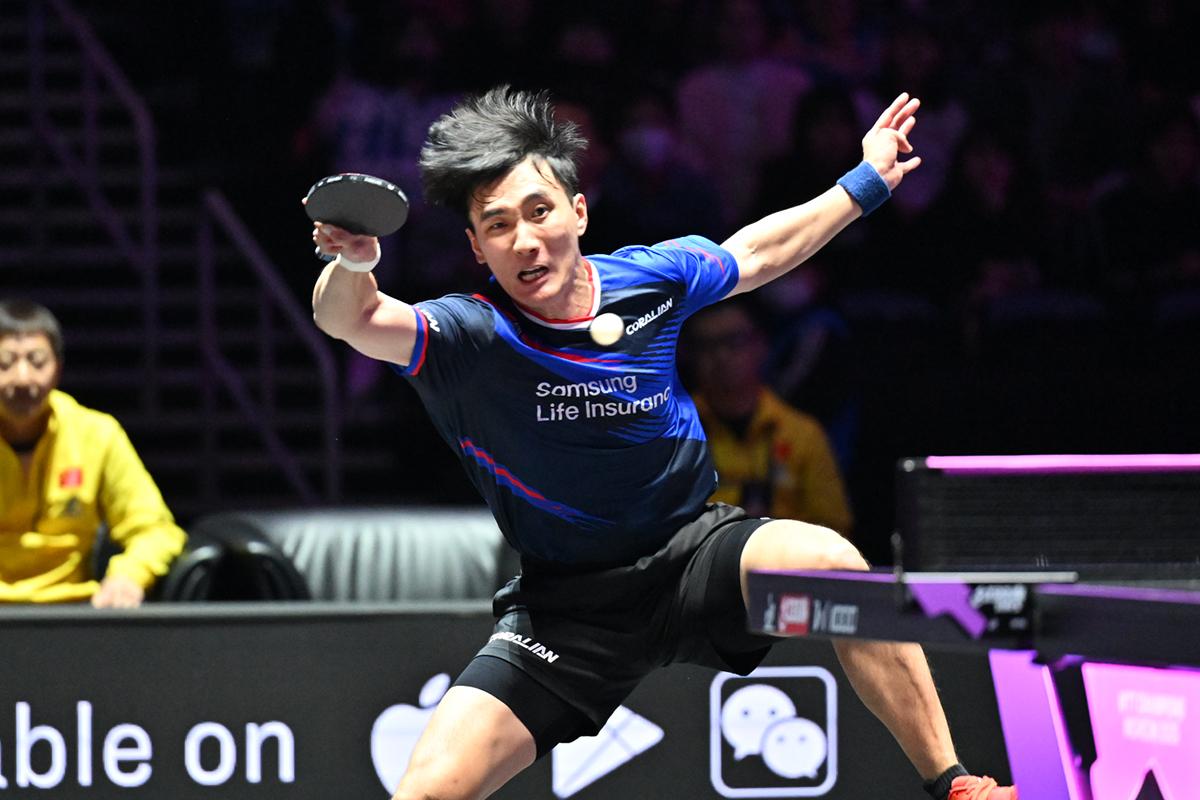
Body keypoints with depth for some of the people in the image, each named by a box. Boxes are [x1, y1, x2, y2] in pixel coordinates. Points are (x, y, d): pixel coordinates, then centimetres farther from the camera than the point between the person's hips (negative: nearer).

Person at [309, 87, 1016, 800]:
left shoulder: (651, 278, -6)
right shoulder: (472, 335, -18)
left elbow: (753, 255, 17)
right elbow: (354, 321, -39)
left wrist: (865, 184, 24)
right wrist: (352, 265, -61)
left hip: (696, 553, 2)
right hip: (567, 605, -2)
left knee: (827, 560, -31)